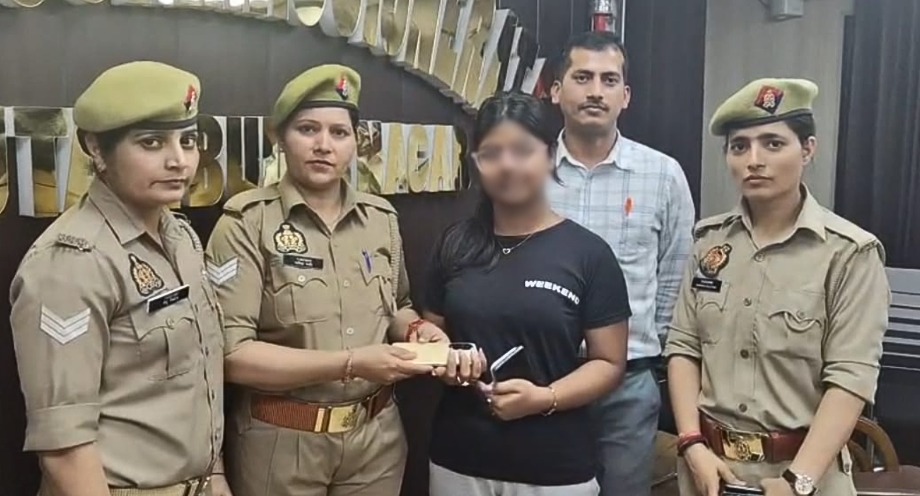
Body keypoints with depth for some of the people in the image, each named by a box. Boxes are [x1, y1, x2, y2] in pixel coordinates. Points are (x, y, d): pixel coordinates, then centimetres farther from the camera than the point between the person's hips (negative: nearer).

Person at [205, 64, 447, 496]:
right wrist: (349, 363, -21)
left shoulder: (381, 218, 4)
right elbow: (230, 352, -17)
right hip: (282, 443, -4)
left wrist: (415, 328, -4)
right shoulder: (248, 221, -11)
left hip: (376, 435, 4)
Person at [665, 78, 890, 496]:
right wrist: (693, 445, -9)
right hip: (710, 462, 4)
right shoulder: (710, 240, 2)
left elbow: (850, 378, -15)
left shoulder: (850, 253, -10)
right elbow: (683, 347, 2)